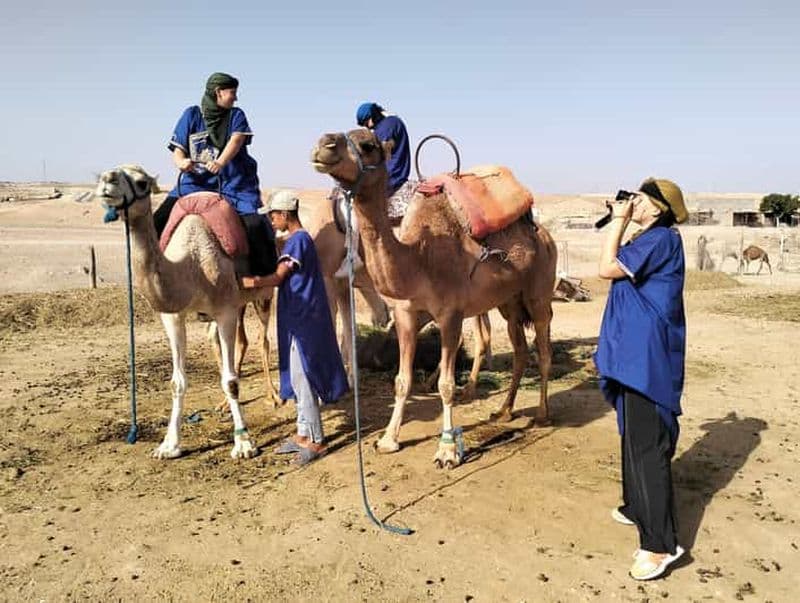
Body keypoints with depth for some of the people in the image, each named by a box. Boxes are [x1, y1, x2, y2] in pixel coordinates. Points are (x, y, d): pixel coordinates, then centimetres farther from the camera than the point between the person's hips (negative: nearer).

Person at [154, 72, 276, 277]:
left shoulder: (236, 116, 10)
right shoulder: (192, 115, 10)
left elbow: (237, 139, -9)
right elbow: (178, 149, 6)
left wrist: (220, 163, -28)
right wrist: (181, 162, -19)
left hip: (234, 185, -1)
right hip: (195, 183, 1)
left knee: (255, 225, -23)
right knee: (158, 221, -10)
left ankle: (267, 275, -10)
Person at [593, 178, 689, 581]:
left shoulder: (661, 239, -15)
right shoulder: (649, 240, 16)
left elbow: (607, 268, -18)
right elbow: (616, 266, 19)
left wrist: (619, 220, -8)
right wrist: (620, 222, 17)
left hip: (648, 355, -11)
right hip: (635, 351, 11)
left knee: (647, 443, -9)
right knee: (634, 434, 20)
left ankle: (660, 542, -2)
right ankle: (637, 508, 35)